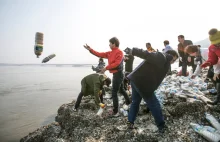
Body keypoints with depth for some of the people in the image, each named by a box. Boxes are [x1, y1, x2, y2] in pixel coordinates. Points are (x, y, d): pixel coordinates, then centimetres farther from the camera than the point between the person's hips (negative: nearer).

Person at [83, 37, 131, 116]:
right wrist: (90, 49, 6)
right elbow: (100, 54, 9)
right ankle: (128, 102, 44)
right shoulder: (110, 53, 11)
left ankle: (115, 111, 0)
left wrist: (106, 68, -23)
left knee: (114, 92, -8)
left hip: (118, 74, -10)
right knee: (121, 89, 24)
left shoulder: (119, 52, -14)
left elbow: (117, 63, -25)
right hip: (115, 74, 10)